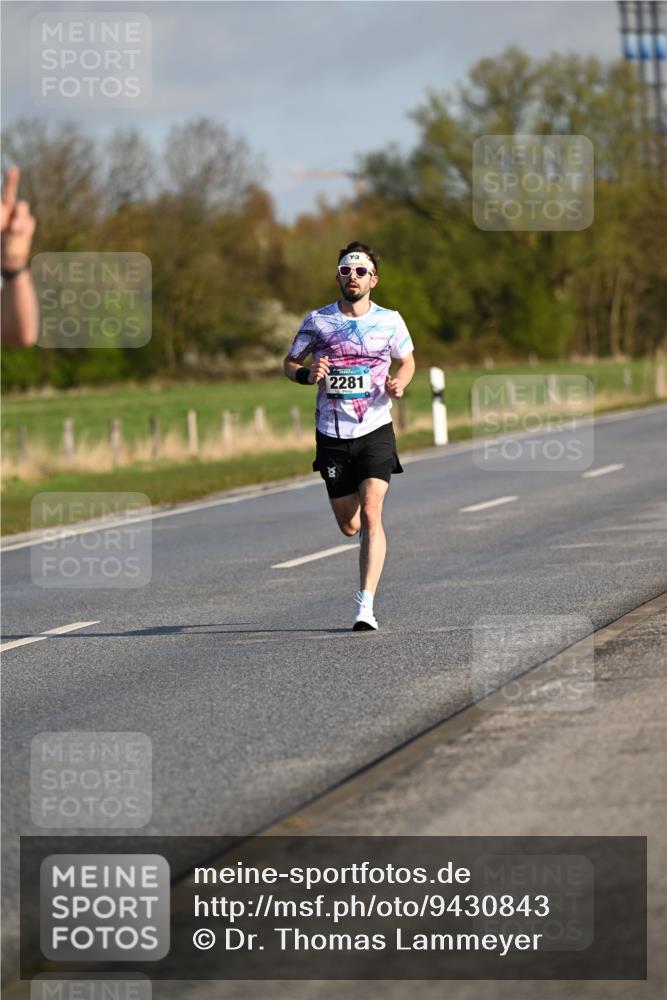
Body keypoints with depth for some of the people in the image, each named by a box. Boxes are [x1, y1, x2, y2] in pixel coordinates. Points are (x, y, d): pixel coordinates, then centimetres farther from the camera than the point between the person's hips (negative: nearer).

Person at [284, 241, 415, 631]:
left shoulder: (390, 321, 1)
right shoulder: (318, 321, 0)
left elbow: (408, 360, 17)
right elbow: (290, 363, 10)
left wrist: (400, 383, -5)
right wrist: (307, 375, -13)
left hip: (376, 431, -2)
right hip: (332, 435, 2)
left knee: (370, 516, -17)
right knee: (349, 526, 8)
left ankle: (366, 606, -18)